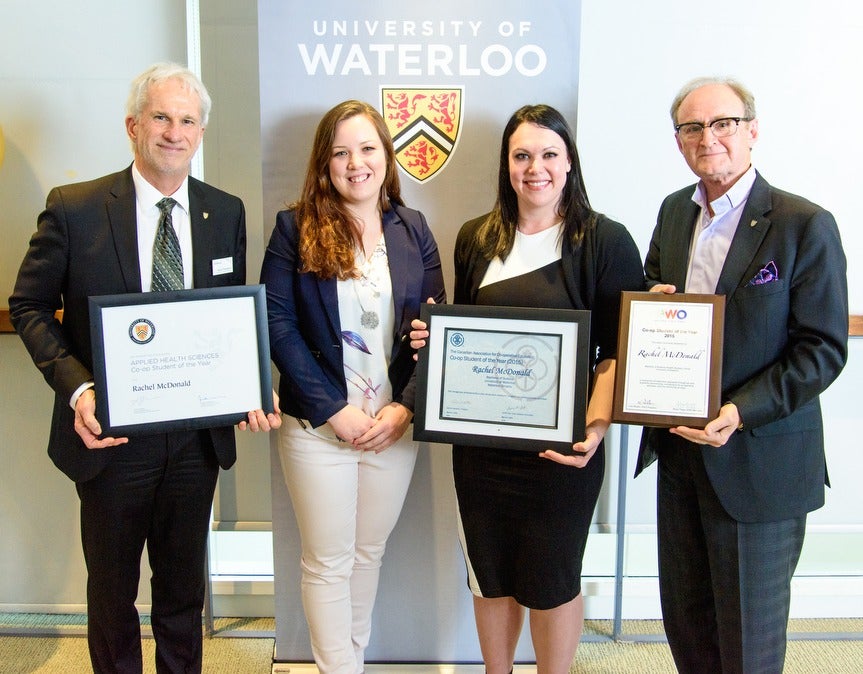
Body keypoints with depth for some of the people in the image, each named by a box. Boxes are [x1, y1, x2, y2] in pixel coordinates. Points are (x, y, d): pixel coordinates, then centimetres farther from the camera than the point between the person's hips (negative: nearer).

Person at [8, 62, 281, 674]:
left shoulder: (226, 212, 2)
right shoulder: (74, 209, -8)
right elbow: (30, 307, -4)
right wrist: (78, 388, -19)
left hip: (197, 434, 3)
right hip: (111, 434, -2)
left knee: (184, 585, 20)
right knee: (112, 587, 18)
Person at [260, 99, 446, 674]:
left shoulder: (413, 229, 4)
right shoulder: (296, 228, -4)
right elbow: (277, 323, -9)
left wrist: (405, 407, -10)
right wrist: (333, 410, -14)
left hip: (395, 425, 3)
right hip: (318, 426, -2)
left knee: (370, 552, 16)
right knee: (328, 561, 8)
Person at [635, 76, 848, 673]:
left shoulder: (805, 225, -12)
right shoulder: (674, 211, 6)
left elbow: (824, 348, -13)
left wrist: (742, 411, -24)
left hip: (759, 461, -5)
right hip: (679, 450, 6)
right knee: (684, 618, 20)